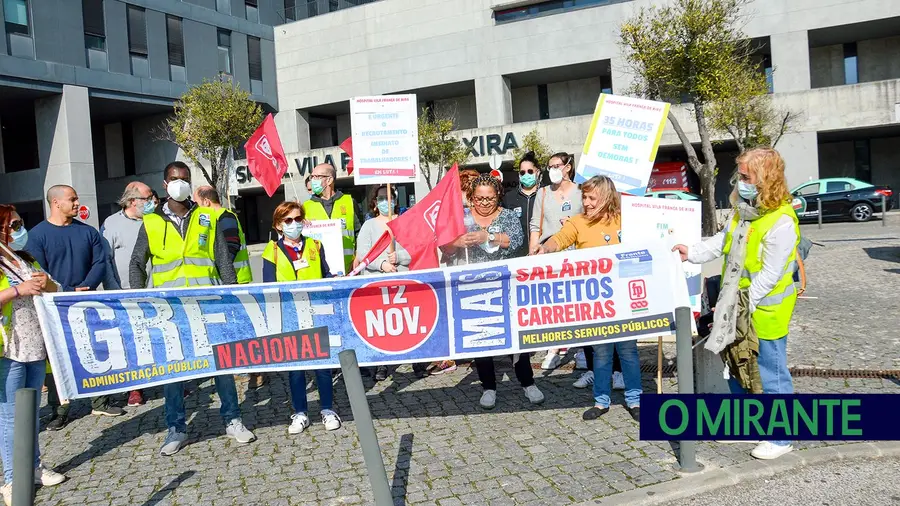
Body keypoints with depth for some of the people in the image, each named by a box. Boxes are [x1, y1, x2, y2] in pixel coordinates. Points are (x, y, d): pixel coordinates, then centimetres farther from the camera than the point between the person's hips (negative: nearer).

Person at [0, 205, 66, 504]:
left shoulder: (28, 261, 15)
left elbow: (54, 293, 18)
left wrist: (46, 283, -3)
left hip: (36, 346, 7)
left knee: (32, 412, 15)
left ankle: (34, 467, 26)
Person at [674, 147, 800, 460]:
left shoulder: (781, 222, -23)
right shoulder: (743, 210, 4)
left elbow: (770, 274, -23)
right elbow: (722, 241, 14)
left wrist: (745, 306, -23)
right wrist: (692, 253, 1)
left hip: (765, 311, -9)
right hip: (739, 306, 9)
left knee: (770, 375, 4)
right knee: (737, 368, 20)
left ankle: (782, 437, 20)